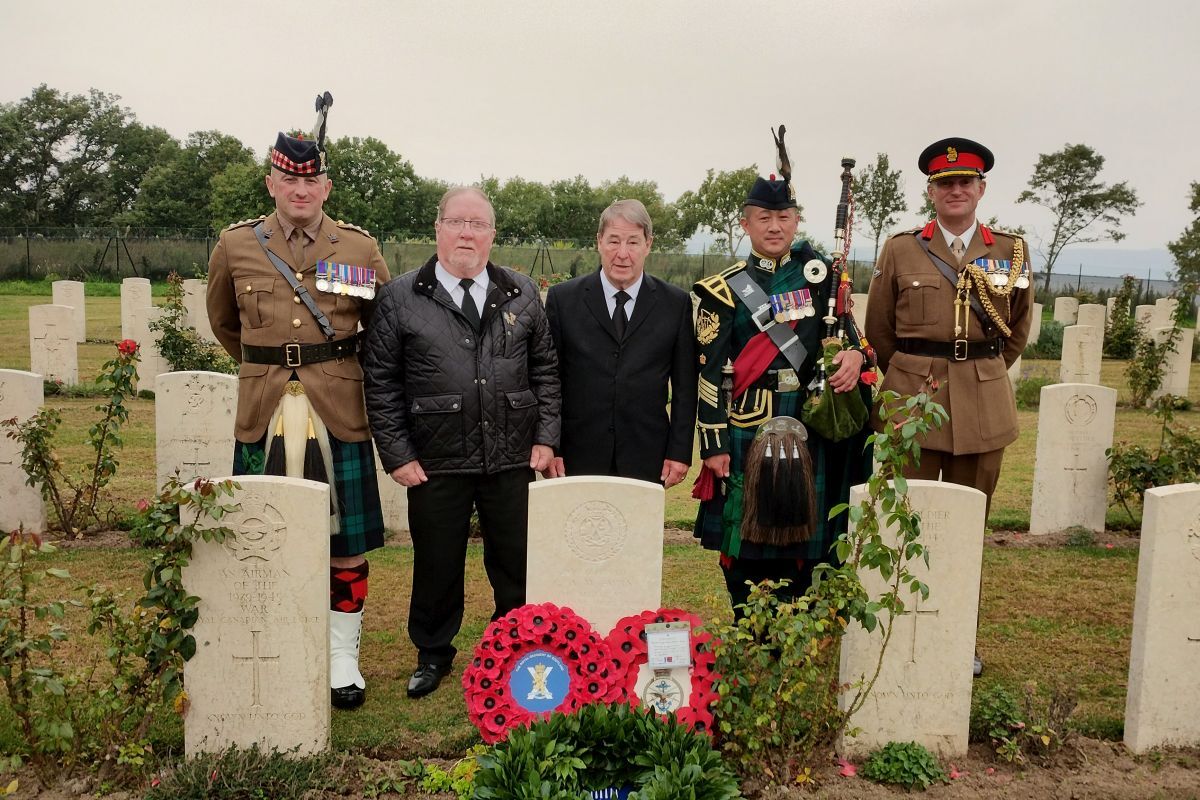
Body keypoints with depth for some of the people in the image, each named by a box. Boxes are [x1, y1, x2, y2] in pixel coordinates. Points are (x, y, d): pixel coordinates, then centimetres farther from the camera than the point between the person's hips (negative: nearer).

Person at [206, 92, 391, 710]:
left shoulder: (359, 248, 1)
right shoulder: (235, 245, 4)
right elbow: (224, 322, 20)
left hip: (339, 411, 0)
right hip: (264, 412, 1)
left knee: (346, 537, 6)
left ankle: (343, 657, 20)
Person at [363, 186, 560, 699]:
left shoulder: (522, 295, 7)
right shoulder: (400, 298, -1)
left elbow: (545, 370, 10)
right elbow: (381, 383, -1)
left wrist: (546, 438, 2)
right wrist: (397, 455, -5)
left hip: (513, 460, 2)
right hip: (436, 463, -1)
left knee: (516, 563, 11)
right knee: (437, 565, 12)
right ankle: (433, 654, 34)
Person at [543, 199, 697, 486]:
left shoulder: (676, 303, 3)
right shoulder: (563, 299, 2)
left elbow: (685, 385, 5)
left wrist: (680, 452, 0)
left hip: (646, 460, 1)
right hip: (578, 458, 0)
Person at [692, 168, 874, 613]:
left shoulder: (818, 274, 8)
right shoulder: (725, 289, 0)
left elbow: (844, 331, 11)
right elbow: (712, 372, -3)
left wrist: (855, 354, -13)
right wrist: (714, 443, -8)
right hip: (746, 429, -2)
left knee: (800, 538, 9)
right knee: (743, 537, 4)